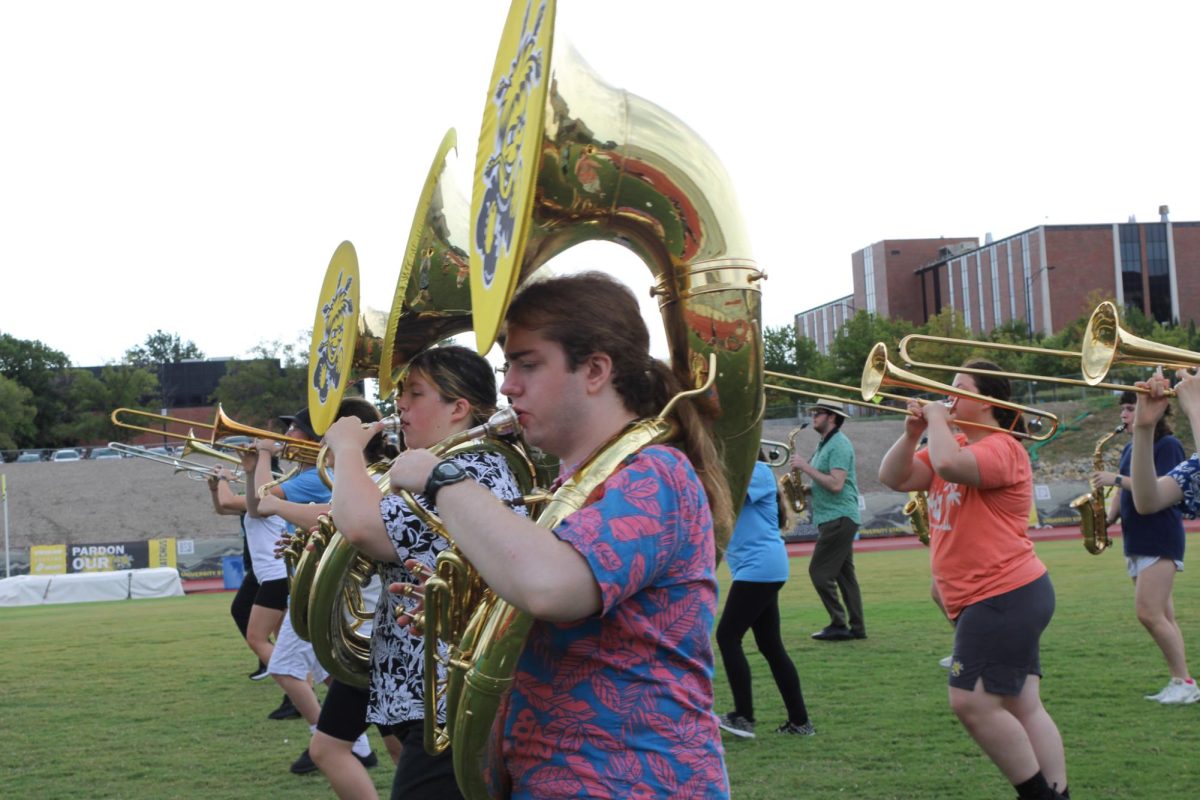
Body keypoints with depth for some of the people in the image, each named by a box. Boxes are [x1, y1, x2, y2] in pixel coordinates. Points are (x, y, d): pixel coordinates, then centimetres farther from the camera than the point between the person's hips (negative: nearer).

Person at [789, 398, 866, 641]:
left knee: (820, 572, -9)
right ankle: (857, 627, 10)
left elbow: (836, 484, -24)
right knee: (844, 574, 9)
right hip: (834, 518, 10)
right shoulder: (825, 443, 16)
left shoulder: (839, 445, -15)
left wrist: (806, 467, -19)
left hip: (838, 519, -10)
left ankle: (839, 625, -5)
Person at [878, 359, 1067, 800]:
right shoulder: (955, 445, 16)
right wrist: (913, 433, -6)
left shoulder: (1001, 448, -12)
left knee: (973, 702, -12)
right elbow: (894, 478, 9)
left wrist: (937, 420, -16)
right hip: (994, 599, 10)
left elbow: (949, 465, -33)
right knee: (1023, 706, 9)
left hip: (1004, 598, -10)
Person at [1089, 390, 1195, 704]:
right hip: (1135, 542, 8)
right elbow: (1123, 493, 19)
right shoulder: (1130, 449, 16)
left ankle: (1185, 683, -7)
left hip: (1161, 542, -8)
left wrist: (1116, 478, -20)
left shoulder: (1168, 445, -8)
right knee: (1163, 616, 8)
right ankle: (1179, 682, 11)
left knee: (1149, 614, -14)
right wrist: (1107, 519, 1)